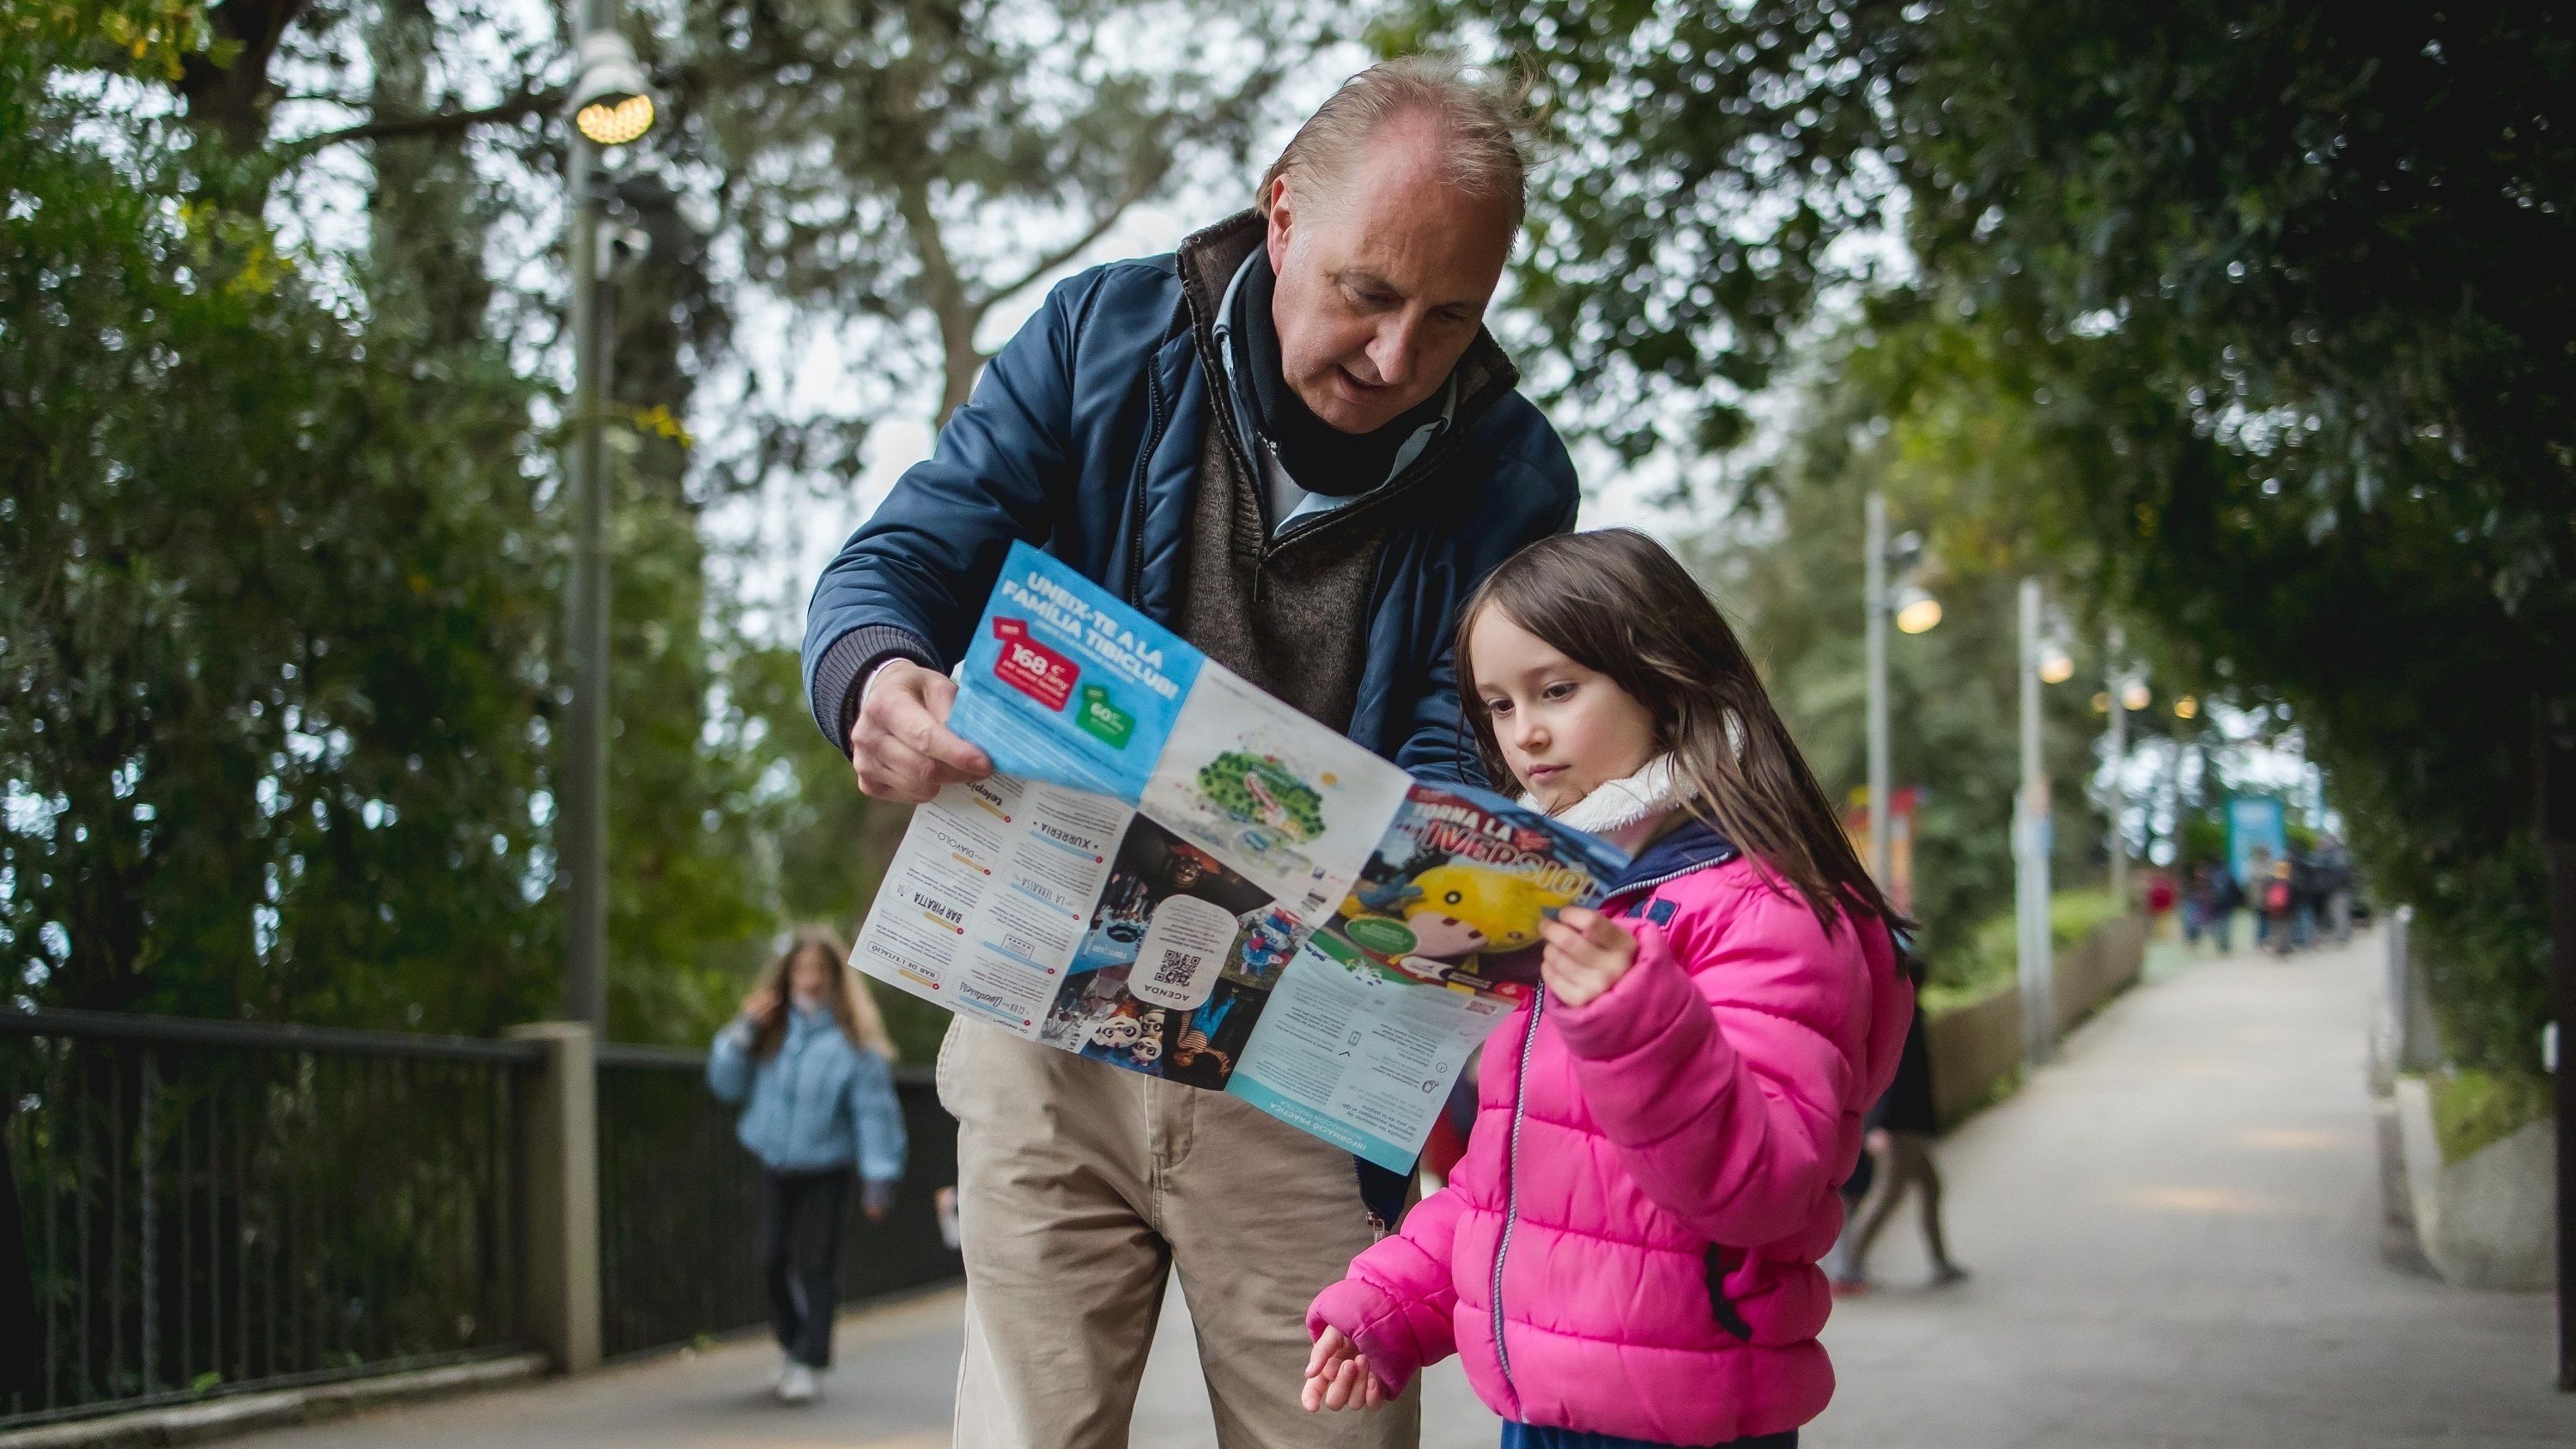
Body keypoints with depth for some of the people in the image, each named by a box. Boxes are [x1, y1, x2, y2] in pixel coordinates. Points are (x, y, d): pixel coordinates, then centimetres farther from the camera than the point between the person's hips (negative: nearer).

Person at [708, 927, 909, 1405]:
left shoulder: (854, 1040, -12)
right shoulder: (771, 1029, 2)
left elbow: (874, 1109, -14)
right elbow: (726, 1084, 3)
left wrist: (878, 1177, -18)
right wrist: (743, 1031, -11)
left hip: (826, 1172, -5)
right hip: (775, 1167, 5)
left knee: (816, 1266, -5)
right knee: (773, 1262, 10)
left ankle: (808, 1363, -1)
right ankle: (793, 1347, 28)